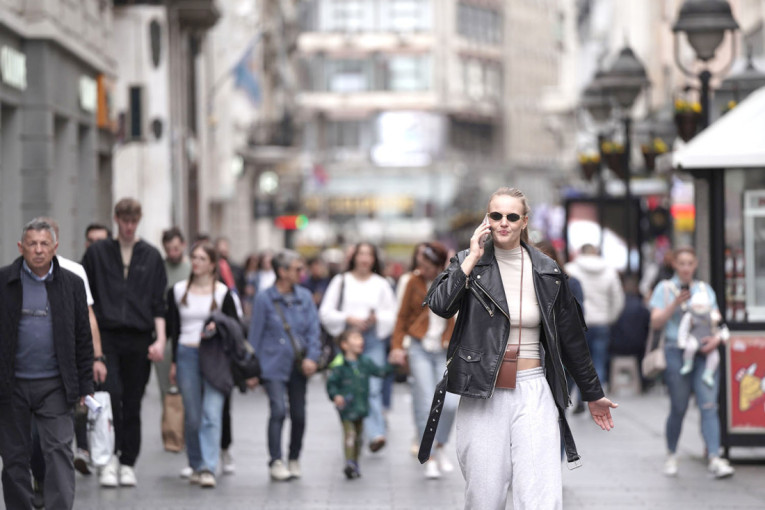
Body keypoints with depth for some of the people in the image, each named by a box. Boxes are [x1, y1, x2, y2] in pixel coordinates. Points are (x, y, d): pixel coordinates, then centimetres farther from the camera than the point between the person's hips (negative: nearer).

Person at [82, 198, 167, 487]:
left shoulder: (151, 257, 9)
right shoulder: (97, 253, 7)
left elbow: (159, 303, 8)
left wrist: (160, 339, -3)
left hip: (139, 339, 1)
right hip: (106, 336, -1)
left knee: (133, 404, 4)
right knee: (111, 393, -17)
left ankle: (127, 464, 12)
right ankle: (111, 457, -6)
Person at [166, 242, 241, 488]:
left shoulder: (222, 292, 3)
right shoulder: (177, 291, 9)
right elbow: (172, 328, 11)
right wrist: (173, 362, 7)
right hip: (186, 355, 2)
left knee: (212, 413, -12)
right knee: (192, 415, 5)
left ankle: (208, 468, -16)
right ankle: (196, 466, 16)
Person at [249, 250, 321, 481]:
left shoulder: (305, 297, 8)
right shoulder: (264, 298, -4)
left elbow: (313, 330, 6)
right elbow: (255, 334, -1)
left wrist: (311, 357, -9)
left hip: (299, 366, 4)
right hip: (273, 365, -4)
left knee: (299, 414, 6)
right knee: (278, 409, -18)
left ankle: (294, 460, 24)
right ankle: (276, 462, -14)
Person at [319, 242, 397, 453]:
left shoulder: (381, 284, 10)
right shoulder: (341, 281, 9)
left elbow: (393, 314, 10)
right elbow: (326, 312, 5)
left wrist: (377, 318, -10)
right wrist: (348, 318, -10)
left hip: (374, 339, -1)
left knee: (373, 387, -13)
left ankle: (376, 433, -20)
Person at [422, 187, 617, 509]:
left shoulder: (546, 271, 6)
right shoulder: (468, 263, 3)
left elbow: (570, 338, 14)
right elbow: (440, 305, -16)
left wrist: (593, 394, 20)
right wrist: (473, 260, -13)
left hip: (533, 393, 1)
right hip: (482, 395, -1)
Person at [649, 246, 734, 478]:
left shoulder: (705, 289, 16)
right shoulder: (665, 289, 7)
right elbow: (656, 322, -1)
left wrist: (716, 339, -5)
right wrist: (675, 304, -14)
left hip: (704, 354, 2)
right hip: (677, 353, -2)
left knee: (708, 405, -10)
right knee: (678, 407, 3)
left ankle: (714, 459, -17)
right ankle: (671, 455, 22)